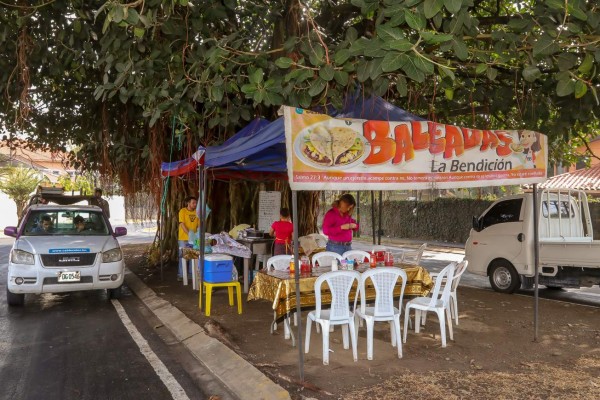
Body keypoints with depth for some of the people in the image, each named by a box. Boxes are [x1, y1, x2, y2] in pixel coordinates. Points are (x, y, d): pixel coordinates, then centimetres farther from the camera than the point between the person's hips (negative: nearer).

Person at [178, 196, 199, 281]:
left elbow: (199, 225, 7)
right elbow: (182, 224, -14)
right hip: (183, 238, -4)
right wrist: (189, 234, -24)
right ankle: (181, 274, 8)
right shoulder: (183, 211, -8)